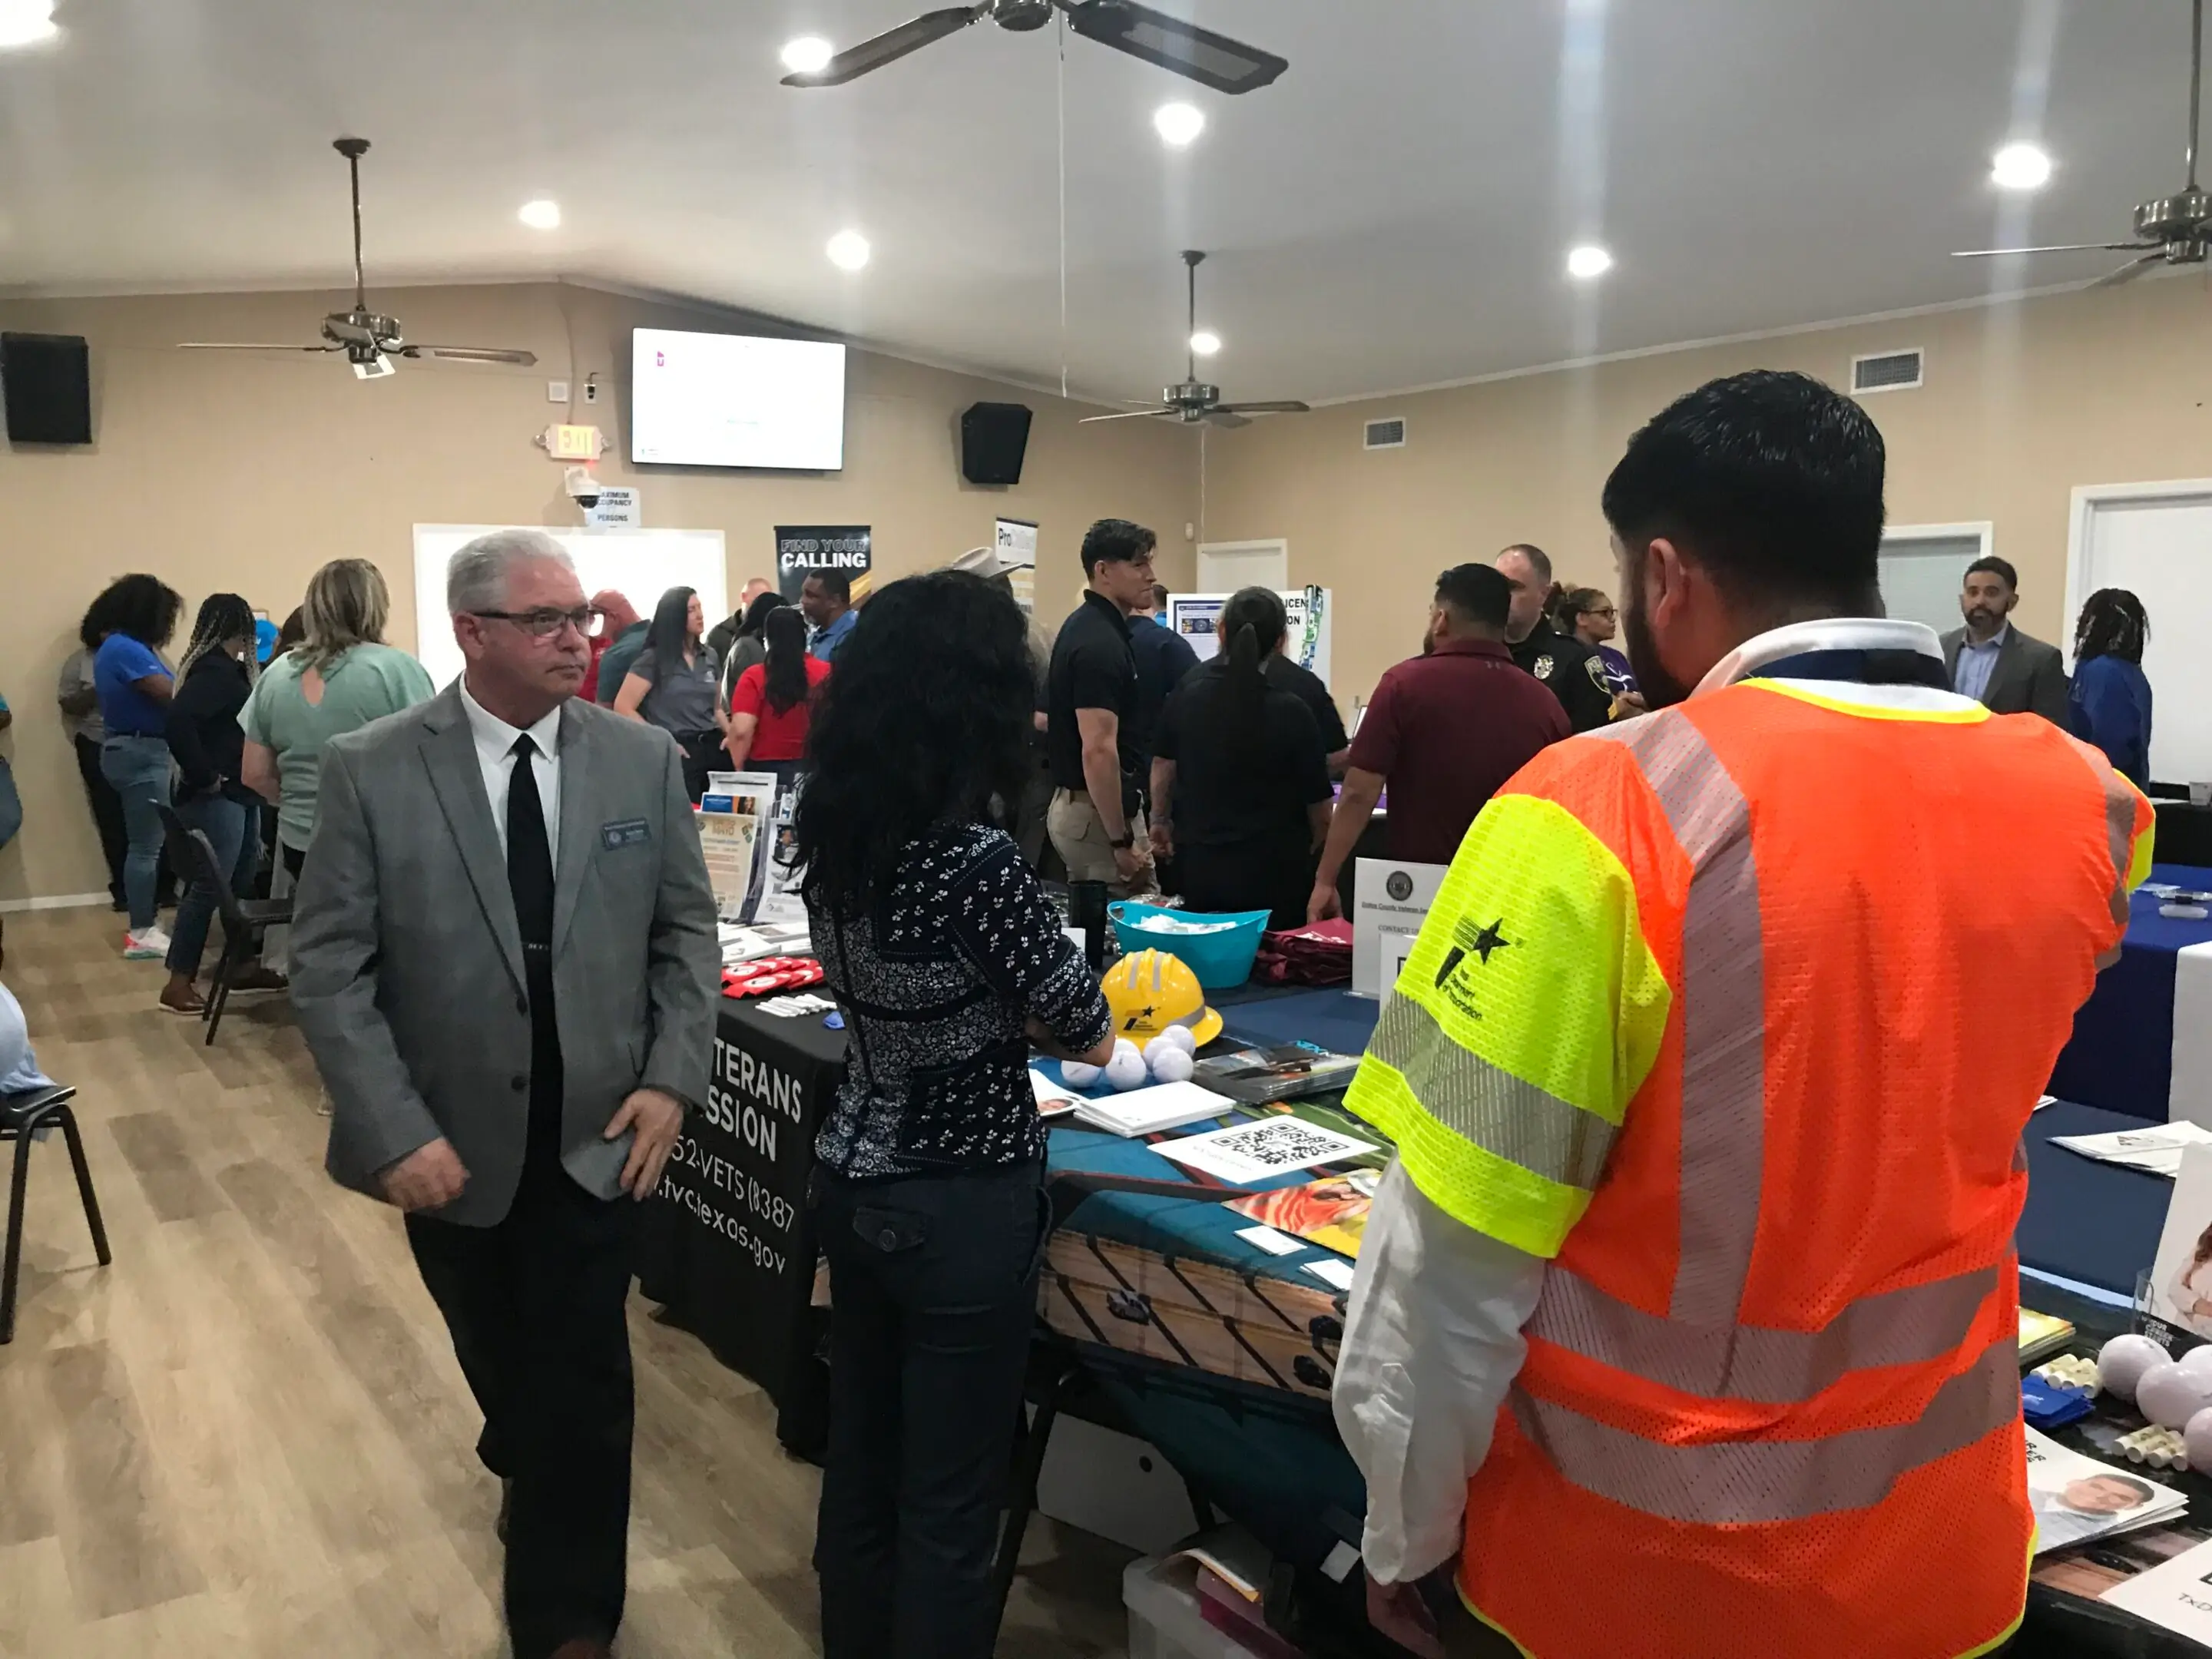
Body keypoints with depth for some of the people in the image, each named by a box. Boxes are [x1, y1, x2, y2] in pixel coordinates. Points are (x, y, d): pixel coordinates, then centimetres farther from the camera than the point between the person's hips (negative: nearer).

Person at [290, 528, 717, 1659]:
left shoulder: (644, 759, -4)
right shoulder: (371, 770, -10)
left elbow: (688, 931, 2)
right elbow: (328, 967, -10)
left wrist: (671, 1078, -9)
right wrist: (394, 1132, -17)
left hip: (597, 1135, 0)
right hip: (451, 1143, 0)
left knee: (582, 1381, 4)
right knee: (501, 1361, 22)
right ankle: (531, 1469, 56)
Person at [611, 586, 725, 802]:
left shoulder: (709, 656, 14)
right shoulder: (653, 659, -3)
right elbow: (623, 708, -9)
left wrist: (730, 734, 2)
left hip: (712, 747, 5)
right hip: (680, 751, -5)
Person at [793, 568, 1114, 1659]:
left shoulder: (833, 838, -2)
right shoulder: (976, 860, -25)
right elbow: (1087, 1040, -13)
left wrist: (1008, 1015, 12)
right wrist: (1075, 1014, 7)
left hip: (853, 1182, 8)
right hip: (963, 1206, -8)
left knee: (859, 1461, 23)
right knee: (949, 1502, 9)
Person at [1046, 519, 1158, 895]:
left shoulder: (1087, 627, 11)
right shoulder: (1100, 642, -20)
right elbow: (1098, 750, -26)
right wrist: (1121, 841, -23)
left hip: (1077, 805, 10)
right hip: (1098, 813, -10)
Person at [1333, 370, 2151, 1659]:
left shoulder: (1603, 812, -24)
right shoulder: (2085, 805, -7)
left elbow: (1453, 1254, -21)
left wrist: (1407, 1534, -6)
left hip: (1642, 1554, -4)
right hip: (1942, 1531, 5)